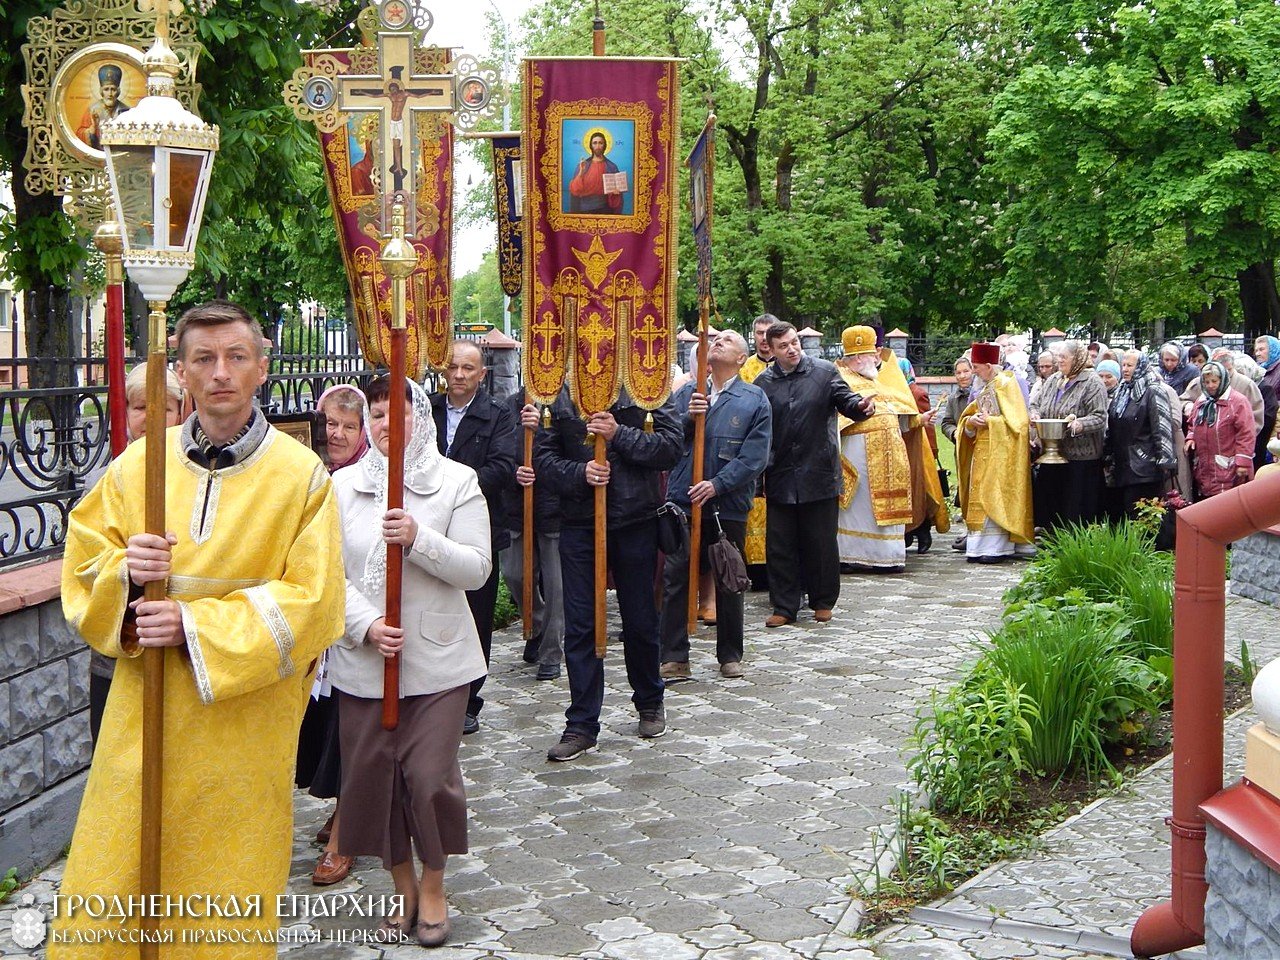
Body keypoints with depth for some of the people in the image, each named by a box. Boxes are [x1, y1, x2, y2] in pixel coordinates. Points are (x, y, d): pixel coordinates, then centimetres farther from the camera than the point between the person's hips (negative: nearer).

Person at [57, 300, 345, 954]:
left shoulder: (303, 476, -6)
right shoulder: (136, 466, 4)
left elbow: (310, 604, -10)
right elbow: (81, 567, 8)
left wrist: (197, 625, -18)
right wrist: (125, 572, -14)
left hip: (246, 728, -2)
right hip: (142, 718, 3)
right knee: (108, 894, 6)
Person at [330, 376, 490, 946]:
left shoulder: (457, 482, -2)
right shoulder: (344, 485, 4)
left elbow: (477, 570, -8)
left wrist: (419, 540, -22)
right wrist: (366, 626, -15)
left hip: (437, 660, -2)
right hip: (362, 660, 3)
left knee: (430, 776, -2)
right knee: (371, 773, 8)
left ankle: (433, 883, 23)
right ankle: (403, 885, 29)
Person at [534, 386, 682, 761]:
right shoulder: (558, 397, 3)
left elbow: (671, 446, -8)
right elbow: (542, 456, 1)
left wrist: (619, 435, -19)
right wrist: (578, 473, -17)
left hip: (635, 522, -1)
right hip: (578, 525, 1)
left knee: (641, 620, 12)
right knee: (580, 626, 1)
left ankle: (650, 702, 35)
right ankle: (581, 726, 9)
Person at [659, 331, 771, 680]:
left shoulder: (755, 400, 1)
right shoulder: (687, 394, 10)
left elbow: (755, 457, -7)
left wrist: (717, 484, -16)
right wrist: (687, 417, -16)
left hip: (728, 505, -1)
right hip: (683, 501, 2)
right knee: (675, 580, -1)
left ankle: (730, 656, 23)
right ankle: (674, 658, 4)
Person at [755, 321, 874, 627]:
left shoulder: (824, 372, 2)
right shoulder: (764, 383, 6)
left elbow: (845, 400, -4)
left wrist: (861, 405, -27)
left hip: (819, 474, -1)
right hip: (780, 477, 2)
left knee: (821, 542, 6)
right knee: (780, 544, 4)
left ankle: (823, 602, 21)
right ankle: (784, 606, 14)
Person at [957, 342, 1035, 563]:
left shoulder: (1005, 384, -10)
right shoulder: (985, 387, 17)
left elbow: (1014, 420, -17)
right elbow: (970, 416, 17)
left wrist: (988, 421, -14)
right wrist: (971, 421, -4)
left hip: (999, 451, -9)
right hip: (983, 450, 9)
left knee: (993, 497, -11)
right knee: (983, 498, 7)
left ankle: (994, 547, -10)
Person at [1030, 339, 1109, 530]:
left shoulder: (1092, 383, -8)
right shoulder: (1053, 381, 14)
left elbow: (1100, 417, -15)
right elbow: (1036, 404, 20)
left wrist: (1079, 424, -32)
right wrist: (1034, 415, -3)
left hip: (1080, 459, -7)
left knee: (1075, 513, -3)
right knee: (1047, 506, 10)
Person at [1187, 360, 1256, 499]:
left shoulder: (1237, 401, -7)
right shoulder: (1201, 402, 16)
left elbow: (1246, 434, -11)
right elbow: (1193, 425, 29)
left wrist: (1243, 462, -15)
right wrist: (1190, 437, 7)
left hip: (1227, 469, -7)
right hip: (1203, 470, 7)